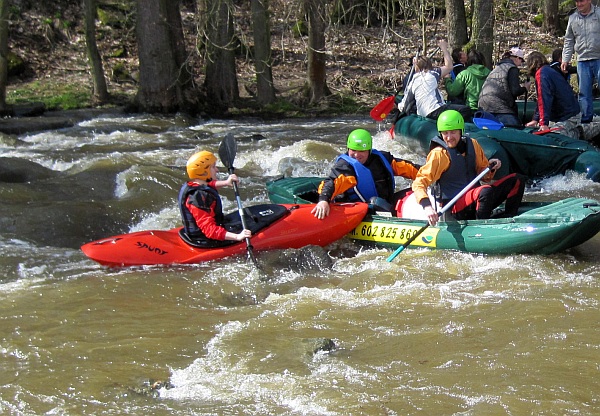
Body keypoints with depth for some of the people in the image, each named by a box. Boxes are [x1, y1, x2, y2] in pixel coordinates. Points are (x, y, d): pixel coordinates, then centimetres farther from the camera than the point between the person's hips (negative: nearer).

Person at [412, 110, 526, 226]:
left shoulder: (472, 144, 7)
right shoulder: (439, 154, -10)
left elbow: (484, 176, 17)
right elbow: (419, 183, -18)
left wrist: (491, 168, -7)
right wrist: (427, 206, -35)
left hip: (477, 197, 7)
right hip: (456, 206, -7)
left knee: (517, 180, -1)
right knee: (486, 190, -36)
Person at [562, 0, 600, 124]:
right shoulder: (572, 18, 13)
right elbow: (569, 41, 18)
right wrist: (565, 60, 10)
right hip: (582, 61, 4)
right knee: (584, 93, 6)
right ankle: (585, 120, 12)